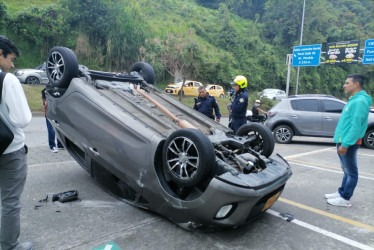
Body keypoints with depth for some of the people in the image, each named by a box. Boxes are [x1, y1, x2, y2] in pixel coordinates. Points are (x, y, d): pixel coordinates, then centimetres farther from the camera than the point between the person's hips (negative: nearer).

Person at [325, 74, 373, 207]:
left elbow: (356, 126, -23)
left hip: (348, 143, -10)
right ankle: (341, 192, 28)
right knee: (347, 170, 18)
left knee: (351, 172, 1)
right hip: (343, 141, 10)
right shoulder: (353, 100, 15)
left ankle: (345, 199, 8)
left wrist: (345, 144, -24)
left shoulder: (360, 101, -17)